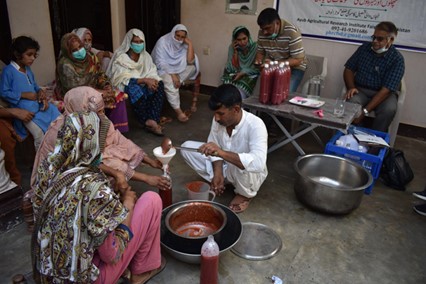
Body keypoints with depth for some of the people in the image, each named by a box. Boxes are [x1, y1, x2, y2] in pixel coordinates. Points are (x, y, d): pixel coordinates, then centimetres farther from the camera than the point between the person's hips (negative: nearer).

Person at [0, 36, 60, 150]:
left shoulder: (28, 69, 12)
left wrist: (41, 92, -2)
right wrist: (24, 95, -17)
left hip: (39, 104, 8)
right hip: (25, 110, -8)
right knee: (40, 135, -17)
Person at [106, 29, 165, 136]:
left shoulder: (145, 56, 7)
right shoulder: (121, 57, -10)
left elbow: (152, 73, 2)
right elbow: (124, 78, -19)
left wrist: (151, 80, -24)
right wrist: (144, 80, -29)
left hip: (142, 83, 5)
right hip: (124, 85, -5)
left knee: (159, 85, -24)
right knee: (136, 89, -39)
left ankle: (152, 120, -32)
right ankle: (148, 122, -25)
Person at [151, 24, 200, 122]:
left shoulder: (184, 44, -4)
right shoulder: (163, 41, -16)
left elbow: (190, 61, -15)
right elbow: (160, 63, -22)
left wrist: (190, 44, -20)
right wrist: (172, 74, -33)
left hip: (176, 70, 5)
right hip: (162, 70, -5)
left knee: (193, 67, -18)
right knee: (169, 81, -37)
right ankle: (178, 111, -36)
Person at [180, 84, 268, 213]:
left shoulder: (255, 125, -33)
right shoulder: (218, 120, -15)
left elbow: (258, 163, -46)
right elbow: (215, 149, -2)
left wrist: (222, 153, -55)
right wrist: (218, 173, -19)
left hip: (249, 174, -5)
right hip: (226, 167, 5)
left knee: (239, 166, -42)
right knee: (187, 147, -8)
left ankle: (245, 194, -6)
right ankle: (218, 182, 6)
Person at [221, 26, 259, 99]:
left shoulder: (255, 47, -9)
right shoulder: (232, 48, -1)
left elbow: (258, 69, -7)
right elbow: (232, 68, -5)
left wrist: (243, 73, -18)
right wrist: (235, 51, -13)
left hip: (250, 77, -2)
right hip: (236, 76, 2)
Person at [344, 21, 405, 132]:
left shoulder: (397, 59, -10)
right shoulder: (364, 48, 2)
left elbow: (386, 89, -18)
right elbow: (349, 69, 9)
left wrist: (365, 111, -27)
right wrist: (351, 87, -12)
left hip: (383, 93, -1)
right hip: (360, 90, 2)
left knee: (389, 110, -34)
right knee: (351, 102, -32)